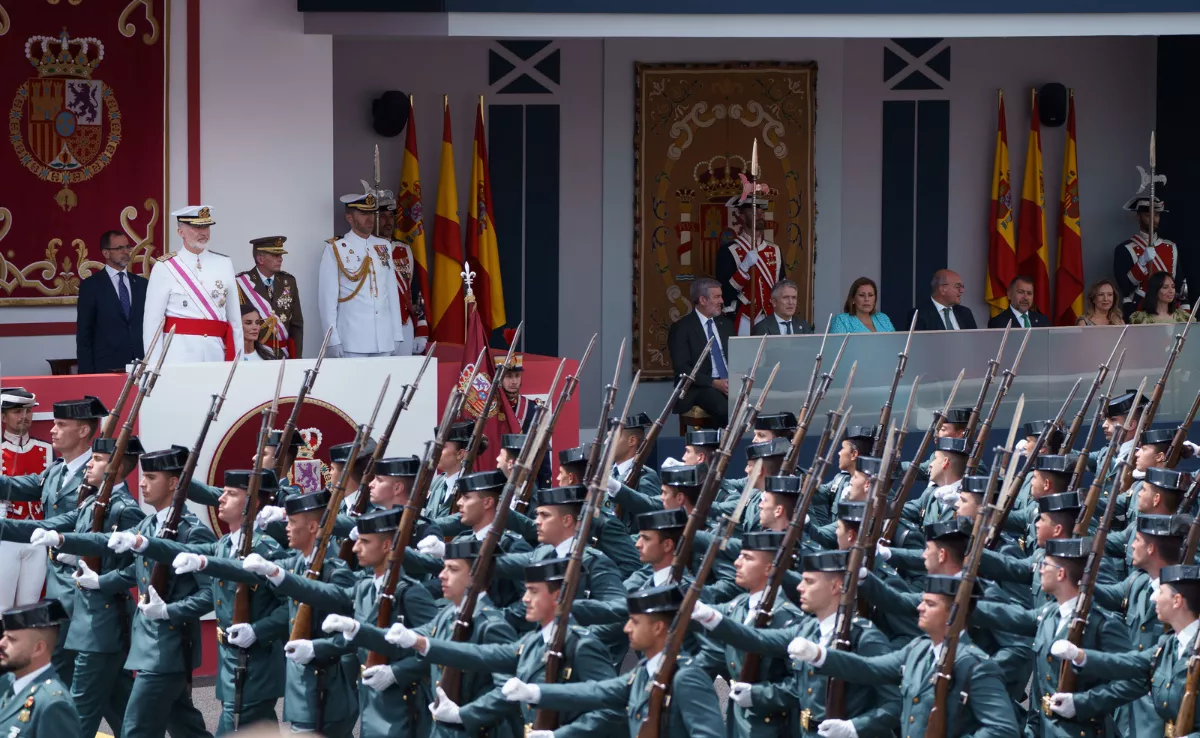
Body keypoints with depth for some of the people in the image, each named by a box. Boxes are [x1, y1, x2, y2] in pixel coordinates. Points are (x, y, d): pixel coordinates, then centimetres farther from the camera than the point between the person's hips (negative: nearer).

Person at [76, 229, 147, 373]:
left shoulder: (142, 284, 14)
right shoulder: (91, 285, 3)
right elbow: (83, 333, 1)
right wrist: (87, 371, -6)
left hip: (140, 366, 3)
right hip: (107, 367, -3)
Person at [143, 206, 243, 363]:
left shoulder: (224, 264, 10)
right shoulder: (165, 267, -1)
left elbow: (235, 319, 12)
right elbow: (152, 320, -2)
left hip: (216, 351, 3)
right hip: (180, 352, -3)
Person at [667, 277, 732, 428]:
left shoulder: (725, 324, 18)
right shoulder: (682, 328, -2)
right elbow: (681, 368, -9)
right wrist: (714, 383, -18)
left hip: (730, 383, 5)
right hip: (701, 388, -5)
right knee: (725, 410, -37)